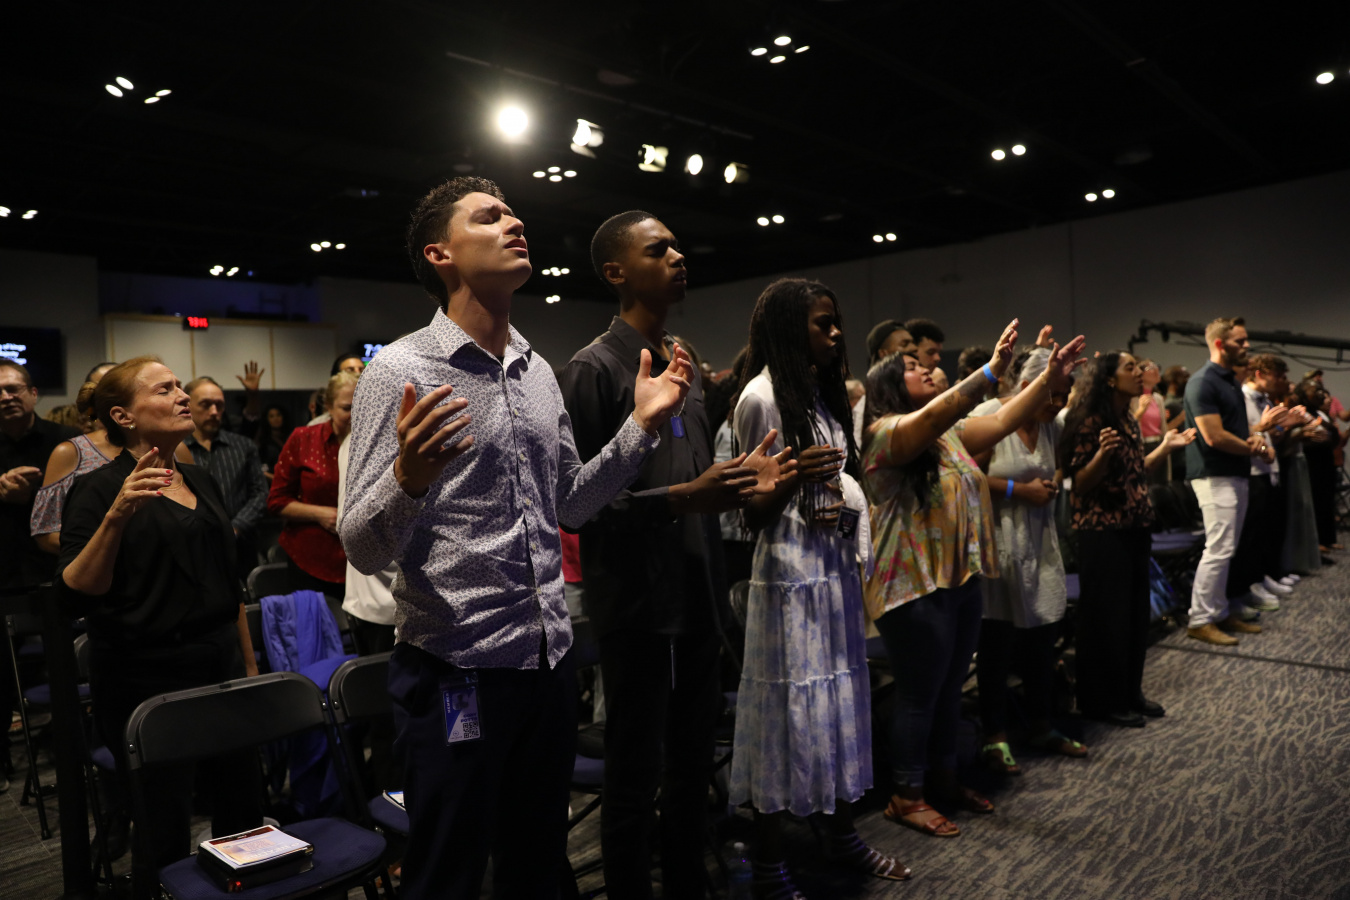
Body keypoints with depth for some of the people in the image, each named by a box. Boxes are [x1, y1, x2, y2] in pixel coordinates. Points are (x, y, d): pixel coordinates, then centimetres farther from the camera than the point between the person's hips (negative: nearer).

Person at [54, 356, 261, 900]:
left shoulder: (202, 482, 12)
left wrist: (250, 666, 18)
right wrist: (117, 515, -27)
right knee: (165, 833, 2)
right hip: (148, 678, -6)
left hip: (220, 668, 6)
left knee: (244, 814, 12)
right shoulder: (99, 490, -6)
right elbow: (75, 595, -15)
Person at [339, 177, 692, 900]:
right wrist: (409, 477, -34)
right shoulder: (400, 370, -11)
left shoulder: (540, 373, 9)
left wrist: (643, 422, 5)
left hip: (549, 660, 6)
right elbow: (364, 550, -13)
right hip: (456, 671, -6)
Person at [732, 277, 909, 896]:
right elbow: (754, 511, -9)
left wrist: (848, 506, 1)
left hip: (836, 566, 8)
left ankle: (842, 833, 30)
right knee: (789, 704, -2)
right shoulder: (762, 396, -10)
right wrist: (795, 477, -28)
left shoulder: (823, 394, 14)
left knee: (840, 695, 13)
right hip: (790, 572, -8)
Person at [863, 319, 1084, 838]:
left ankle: (943, 776, 34)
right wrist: (991, 371, -37)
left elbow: (1003, 422, 7)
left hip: (961, 578, 9)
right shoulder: (885, 432, -13)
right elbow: (932, 417, -31)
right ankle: (906, 796, 17)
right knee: (919, 695, 2)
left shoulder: (951, 435, 15)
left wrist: (1050, 380, -2)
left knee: (950, 689, 18)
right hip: (915, 585, -9)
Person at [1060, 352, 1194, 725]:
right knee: (1106, 616, 0)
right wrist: (1102, 452, -31)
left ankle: (1130, 692, 29)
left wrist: (1166, 447, 14)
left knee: (1137, 612, 14)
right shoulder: (1091, 422, -14)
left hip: (1135, 529, 9)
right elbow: (1081, 484, -16)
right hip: (1102, 532, -9)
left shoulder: (1129, 421, 12)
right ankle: (1103, 701, 14)